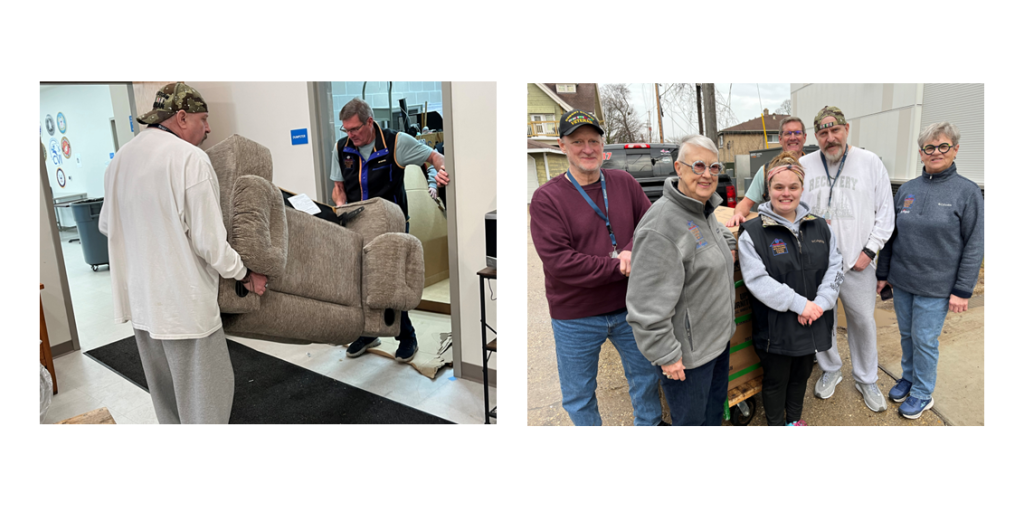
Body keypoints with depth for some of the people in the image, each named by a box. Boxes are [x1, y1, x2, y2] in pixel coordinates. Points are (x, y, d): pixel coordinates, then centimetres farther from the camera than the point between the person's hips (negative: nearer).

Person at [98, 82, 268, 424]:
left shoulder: (119, 159, 7)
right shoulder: (190, 158, -17)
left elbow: (105, 225, 18)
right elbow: (209, 240, -19)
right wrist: (246, 276, -5)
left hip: (138, 299, 8)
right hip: (183, 303, -8)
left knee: (166, 395, 22)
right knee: (206, 396, 4)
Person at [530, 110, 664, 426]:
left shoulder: (624, 182, 0)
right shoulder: (547, 197, -14)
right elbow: (558, 262, -22)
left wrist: (632, 250, -21)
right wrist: (619, 267, -22)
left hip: (630, 308, 4)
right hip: (576, 317, -3)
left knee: (646, 376, 25)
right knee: (578, 396, 16)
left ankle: (649, 424, 52)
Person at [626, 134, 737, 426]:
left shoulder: (704, 210, 3)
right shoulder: (662, 226, -28)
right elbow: (647, 304, -27)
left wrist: (729, 247, 9)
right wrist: (666, 355, -22)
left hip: (718, 337, 10)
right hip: (688, 353, -9)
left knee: (714, 408, 27)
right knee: (691, 420, 10)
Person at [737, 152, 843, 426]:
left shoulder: (819, 226, 5)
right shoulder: (753, 232, -13)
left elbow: (835, 266, 2)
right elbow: (757, 280, -19)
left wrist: (820, 302, -13)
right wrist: (799, 303, -22)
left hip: (811, 323, 5)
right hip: (775, 326, -5)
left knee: (802, 374, 24)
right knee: (776, 380, 13)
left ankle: (795, 419, 47)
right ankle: (775, 425, 35)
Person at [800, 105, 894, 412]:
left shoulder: (870, 163, -1)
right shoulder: (803, 166, 1)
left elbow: (885, 212, 1)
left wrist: (869, 251, -7)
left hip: (857, 264, -1)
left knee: (863, 322, 11)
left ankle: (866, 379, 31)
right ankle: (830, 370, 35)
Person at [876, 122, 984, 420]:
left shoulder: (967, 192, -7)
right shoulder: (907, 190, 4)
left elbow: (974, 246, -7)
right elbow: (890, 235, 10)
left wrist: (962, 290, -10)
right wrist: (883, 273, 10)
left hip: (936, 286, -4)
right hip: (901, 282, 4)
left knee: (925, 340, 5)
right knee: (907, 335, 16)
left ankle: (923, 394, 23)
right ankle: (909, 377, 36)